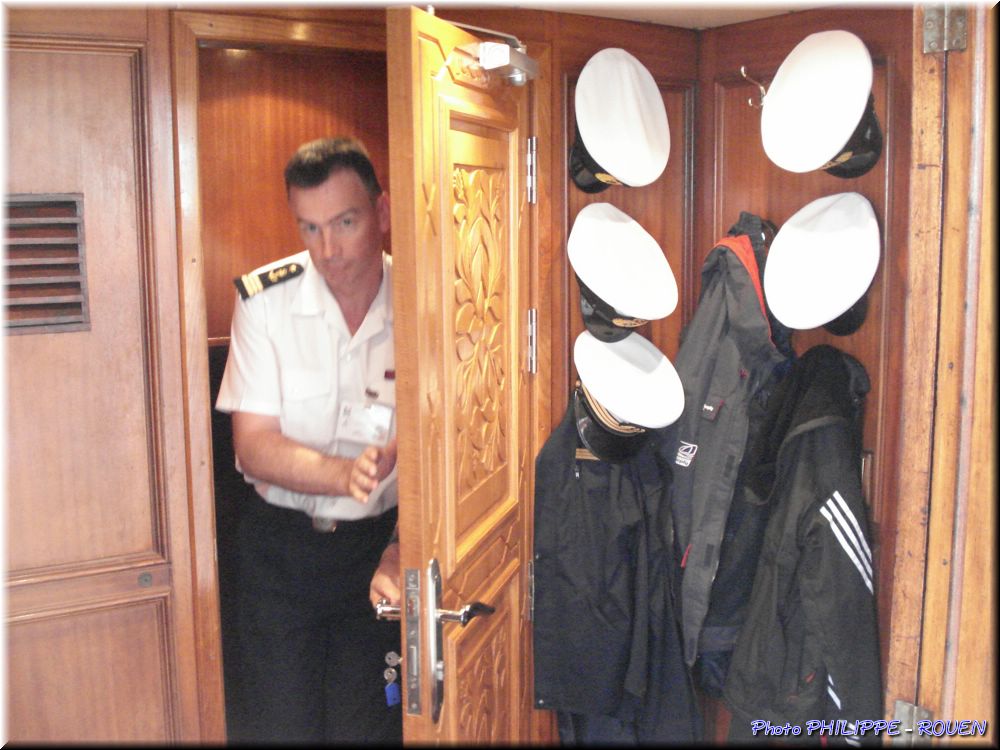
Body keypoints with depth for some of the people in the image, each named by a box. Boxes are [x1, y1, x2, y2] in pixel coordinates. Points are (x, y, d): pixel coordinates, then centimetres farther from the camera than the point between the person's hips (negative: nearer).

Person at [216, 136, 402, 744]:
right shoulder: (265, 300, -9)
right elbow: (254, 446, -11)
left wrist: (401, 551, -18)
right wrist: (346, 473, -28)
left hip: (378, 541, 0)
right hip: (280, 541, 0)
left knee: (368, 727, 7)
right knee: (280, 725, 6)